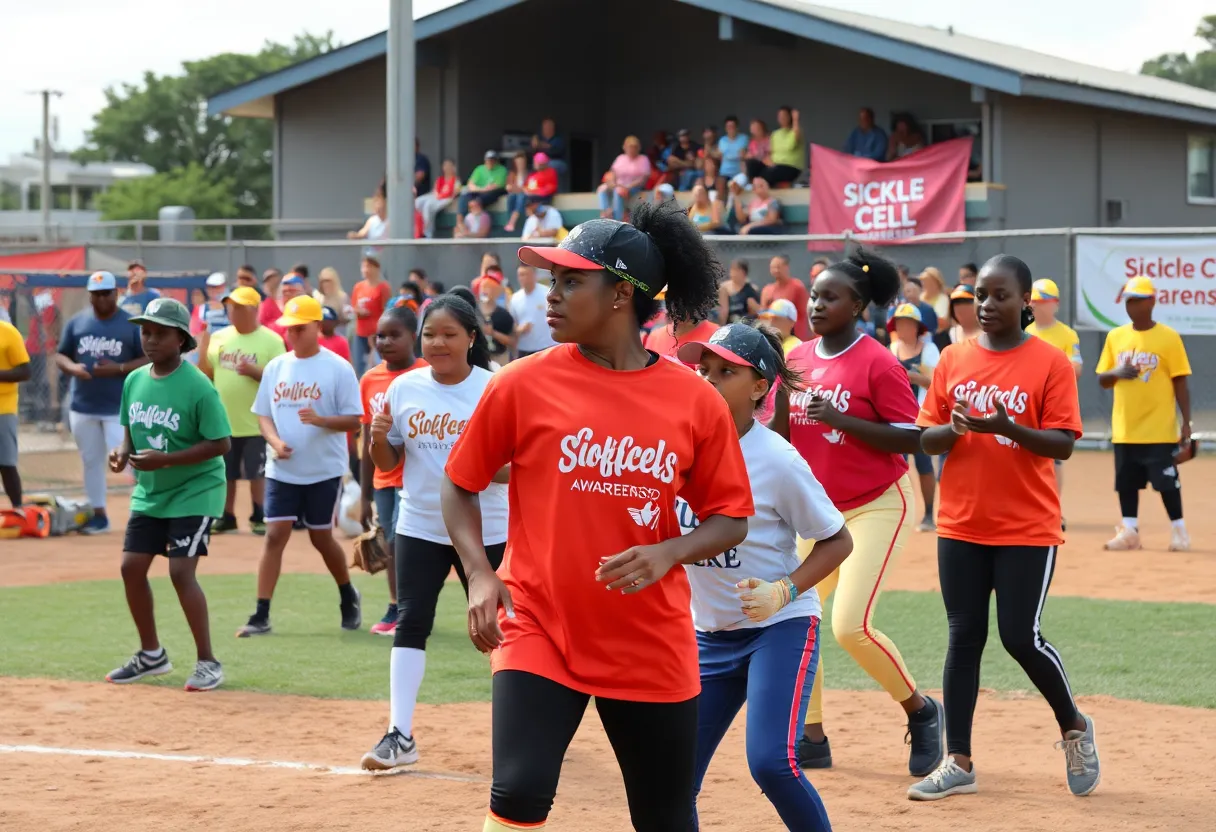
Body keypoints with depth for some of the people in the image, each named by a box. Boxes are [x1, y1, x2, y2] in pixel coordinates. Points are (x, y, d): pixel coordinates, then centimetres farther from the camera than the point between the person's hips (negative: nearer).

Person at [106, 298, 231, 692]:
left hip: (195, 492, -7)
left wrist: (164, 460, -25)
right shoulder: (134, 381, 2)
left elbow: (221, 443, -19)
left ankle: (208, 662, -2)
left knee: (181, 571, -15)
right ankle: (151, 654, 24)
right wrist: (123, 452, -8)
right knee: (131, 567, 6)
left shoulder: (197, 387, -19)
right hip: (149, 492, 7)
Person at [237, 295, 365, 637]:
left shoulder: (338, 368, -7)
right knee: (275, 535, -4)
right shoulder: (276, 367, 6)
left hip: (324, 471, -3)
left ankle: (348, 596, 32)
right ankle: (261, 615, -4)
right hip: (282, 471, 3)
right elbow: (263, 414, 11)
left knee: (321, 538, 7)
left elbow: (353, 419, -8)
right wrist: (275, 441, -9)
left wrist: (321, 420, -27)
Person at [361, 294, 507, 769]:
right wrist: (379, 439, -14)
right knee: (411, 623, -4)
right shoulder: (404, 389, 1)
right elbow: (387, 463, 8)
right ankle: (400, 735, -4)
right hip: (420, 527, 3)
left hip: (485, 530, -3)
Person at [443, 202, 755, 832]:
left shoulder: (696, 401, -2)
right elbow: (460, 485, 6)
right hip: (538, 630, -1)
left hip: (653, 646, 1)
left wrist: (668, 552, -15)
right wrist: (479, 575, -9)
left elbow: (730, 519, 4)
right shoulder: (523, 384, -4)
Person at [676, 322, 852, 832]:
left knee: (770, 761, -21)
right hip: (708, 632, 5)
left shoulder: (777, 460, -16)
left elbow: (837, 541, -8)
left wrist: (784, 592, -21)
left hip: (780, 627, -5)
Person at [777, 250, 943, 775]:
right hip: (817, 510, 7)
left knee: (851, 625, -17)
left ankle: (920, 711, 7)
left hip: (876, 506, -7)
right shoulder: (797, 359, 5)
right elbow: (779, 436, 10)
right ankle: (812, 739, 15)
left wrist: (841, 417, -24)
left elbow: (911, 439, -17)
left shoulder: (878, 364, -14)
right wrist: (781, 396, -9)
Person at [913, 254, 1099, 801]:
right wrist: (953, 429, -16)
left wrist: (1008, 427, -26)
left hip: (1027, 529, -4)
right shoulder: (953, 360, 7)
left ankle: (1074, 728, 19)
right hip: (961, 527, 4)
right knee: (964, 638, 4)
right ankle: (958, 764, 8)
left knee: (1021, 637, -7)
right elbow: (925, 438, 6)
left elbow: (1063, 444, -10)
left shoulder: (1050, 363, -5)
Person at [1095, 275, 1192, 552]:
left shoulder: (1168, 337, -5)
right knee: (1126, 482, 7)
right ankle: (1129, 531, 15)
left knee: (1167, 482, -2)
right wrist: (1117, 372, -12)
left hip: (1159, 430, -4)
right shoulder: (1115, 336, 7)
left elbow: (1180, 383, -4)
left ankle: (1178, 530, 10)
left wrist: (1186, 423, -10)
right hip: (1124, 429, 4)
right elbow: (1102, 380, 11)